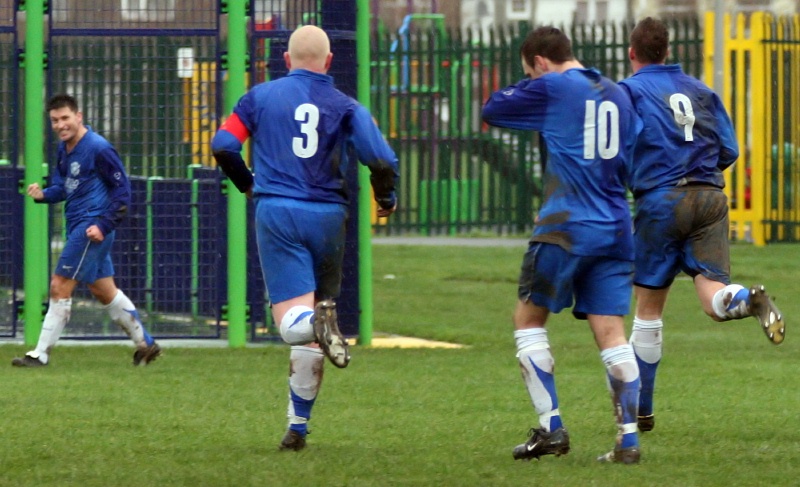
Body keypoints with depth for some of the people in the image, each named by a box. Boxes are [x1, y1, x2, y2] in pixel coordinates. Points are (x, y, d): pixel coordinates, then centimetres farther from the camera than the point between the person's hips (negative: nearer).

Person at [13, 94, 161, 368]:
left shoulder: (98, 148, -15)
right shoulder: (64, 149, 10)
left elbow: (122, 188, -13)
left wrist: (104, 225, -20)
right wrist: (43, 194, -5)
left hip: (92, 226, -10)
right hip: (77, 227, 10)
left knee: (60, 286, -10)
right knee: (104, 291, 16)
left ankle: (41, 354, -6)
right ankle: (146, 345, 27)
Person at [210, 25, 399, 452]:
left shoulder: (261, 97, 7)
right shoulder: (345, 107, 6)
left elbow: (222, 146, 2)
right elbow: (382, 161, -4)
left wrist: (247, 184, 21)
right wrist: (386, 201, 16)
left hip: (277, 213, -1)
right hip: (327, 217, 1)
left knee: (292, 323, -9)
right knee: (310, 335, 14)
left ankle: (319, 321, -45)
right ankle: (298, 427, 18)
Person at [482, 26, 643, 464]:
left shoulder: (550, 89, -5)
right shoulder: (617, 95, 13)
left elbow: (491, 111, 7)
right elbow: (637, 163, 17)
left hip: (565, 229, -6)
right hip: (615, 231, 6)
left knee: (528, 318, 9)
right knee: (611, 334, 4)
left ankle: (551, 428, 2)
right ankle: (628, 440, -5)